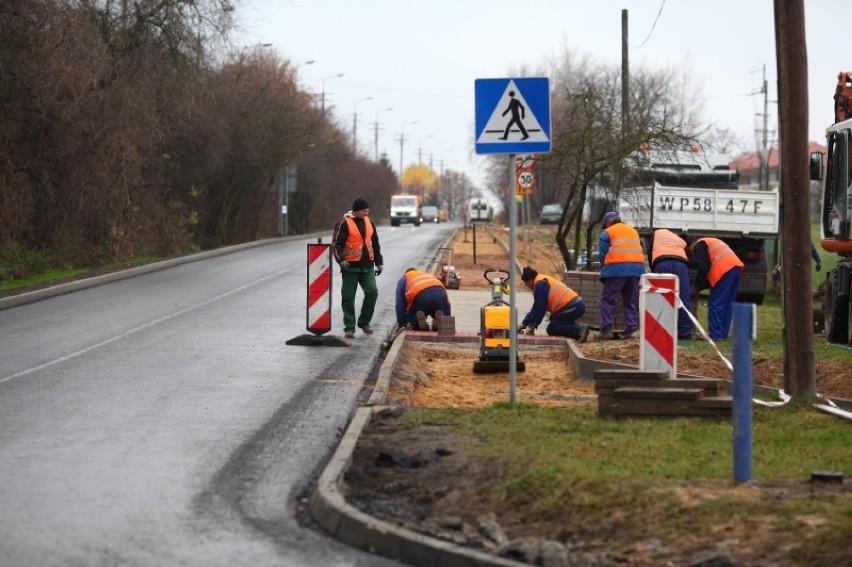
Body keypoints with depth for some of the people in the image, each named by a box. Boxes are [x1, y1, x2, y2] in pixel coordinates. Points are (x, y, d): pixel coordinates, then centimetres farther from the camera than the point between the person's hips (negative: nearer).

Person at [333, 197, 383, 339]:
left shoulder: (369, 222, 12)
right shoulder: (344, 223, -6)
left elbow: (375, 244, 21)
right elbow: (337, 244, -8)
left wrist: (379, 262, 19)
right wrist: (341, 260, -22)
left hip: (367, 266, 4)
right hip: (351, 267, -4)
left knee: (372, 292, -6)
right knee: (348, 297, -1)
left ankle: (364, 322, 10)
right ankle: (349, 327, 7)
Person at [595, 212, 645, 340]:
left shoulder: (607, 233, 9)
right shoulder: (633, 231, 25)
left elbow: (603, 254, 7)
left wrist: (604, 270, 22)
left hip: (617, 267, -5)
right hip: (637, 267, 5)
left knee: (607, 298, 2)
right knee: (630, 300, 13)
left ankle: (606, 329, -5)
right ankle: (630, 328, 4)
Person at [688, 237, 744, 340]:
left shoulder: (698, 246, 6)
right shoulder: (710, 243, 34)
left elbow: (704, 268, -6)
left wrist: (697, 287, 2)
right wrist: (700, 287, 25)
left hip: (725, 269, -9)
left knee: (716, 304, -5)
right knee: (727, 304, 13)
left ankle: (716, 335, -6)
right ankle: (723, 334, 14)